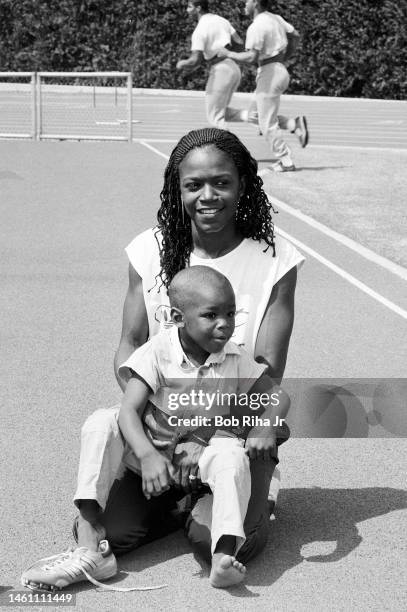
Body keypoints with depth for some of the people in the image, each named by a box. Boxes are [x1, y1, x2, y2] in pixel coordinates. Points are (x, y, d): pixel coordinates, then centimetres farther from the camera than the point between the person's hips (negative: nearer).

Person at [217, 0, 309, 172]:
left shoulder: (256, 27, -16)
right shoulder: (275, 18, 11)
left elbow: (252, 57, -23)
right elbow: (295, 36, 21)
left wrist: (228, 54, -11)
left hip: (269, 72, -9)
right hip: (281, 71, 9)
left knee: (267, 124, 0)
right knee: (261, 117, 19)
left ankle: (285, 162, 4)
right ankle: (294, 123, 5)